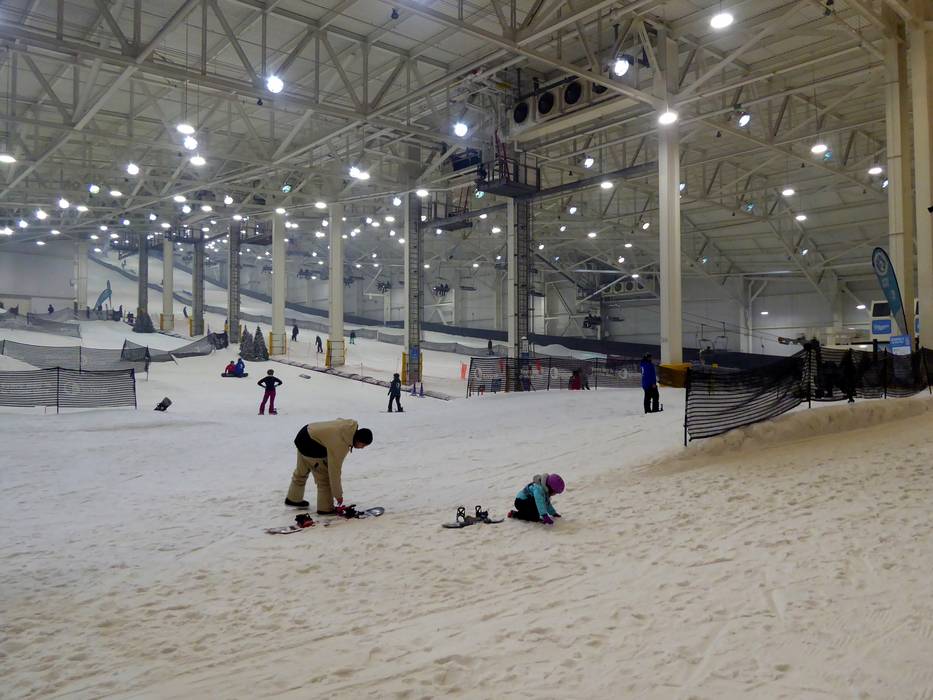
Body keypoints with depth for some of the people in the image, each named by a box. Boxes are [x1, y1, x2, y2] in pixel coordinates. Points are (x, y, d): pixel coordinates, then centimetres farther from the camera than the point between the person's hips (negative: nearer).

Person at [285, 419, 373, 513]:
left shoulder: (351, 426, -9)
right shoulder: (340, 445, -29)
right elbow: (334, 472, -24)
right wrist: (338, 495, -13)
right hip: (311, 446, -10)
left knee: (302, 471, 26)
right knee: (324, 477, -3)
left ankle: (293, 499, 45)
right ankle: (325, 508, 7)